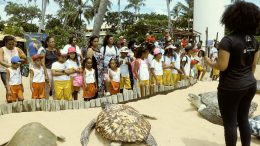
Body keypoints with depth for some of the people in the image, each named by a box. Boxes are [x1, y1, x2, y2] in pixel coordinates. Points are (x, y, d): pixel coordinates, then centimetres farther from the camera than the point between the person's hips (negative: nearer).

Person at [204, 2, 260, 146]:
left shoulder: (228, 40, -18)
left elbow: (222, 66, -21)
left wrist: (209, 62, -3)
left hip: (231, 87, -7)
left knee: (230, 123, 5)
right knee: (243, 119, 19)